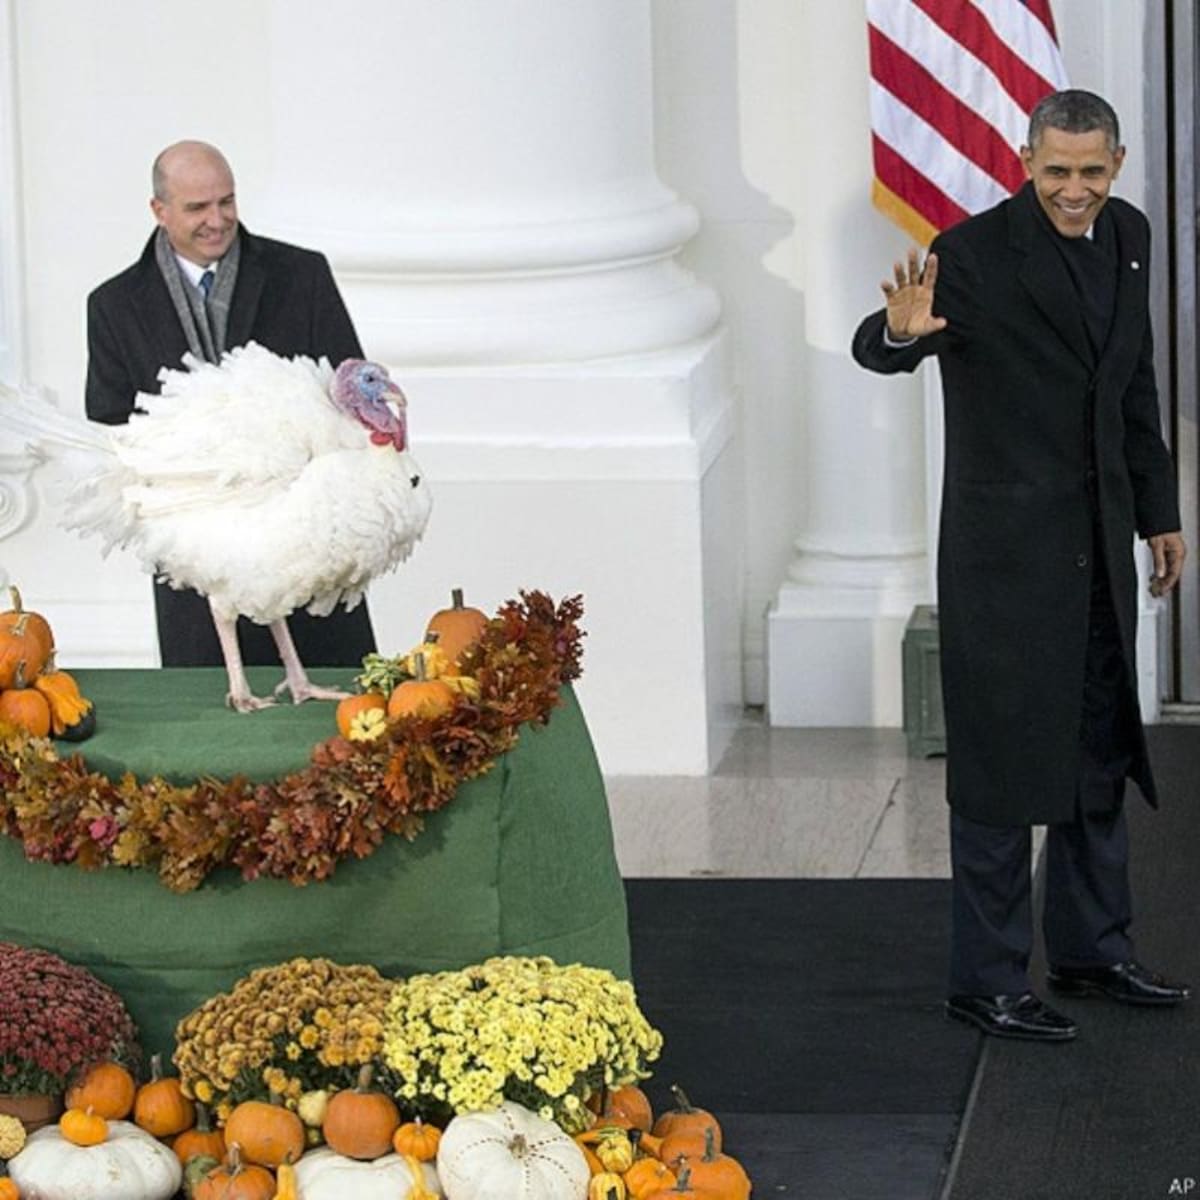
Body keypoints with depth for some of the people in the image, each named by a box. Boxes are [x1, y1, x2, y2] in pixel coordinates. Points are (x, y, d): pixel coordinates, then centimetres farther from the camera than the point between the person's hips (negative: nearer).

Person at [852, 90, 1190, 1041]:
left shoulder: (1127, 237, 5)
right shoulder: (978, 254, -17)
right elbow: (878, 349, -26)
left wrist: (1158, 510, 19)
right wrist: (902, 328, -49)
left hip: (1100, 538, 7)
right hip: (1007, 546, -7)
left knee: (1100, 749, 17)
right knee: (1002, 761, -2)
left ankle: (1092, 948, 31)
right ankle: (988, 981, 7)